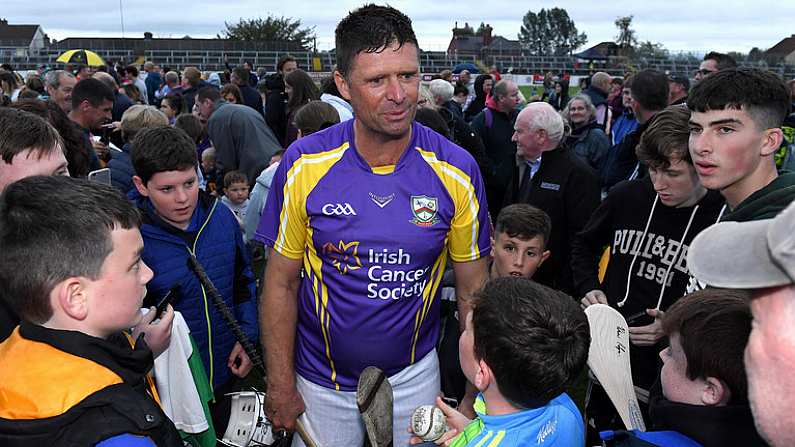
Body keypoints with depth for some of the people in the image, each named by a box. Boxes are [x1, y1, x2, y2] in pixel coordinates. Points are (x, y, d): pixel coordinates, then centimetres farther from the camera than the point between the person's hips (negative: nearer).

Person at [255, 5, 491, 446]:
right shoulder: (304, 164, -16)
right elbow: (281, 283, -8)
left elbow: (472, 290, -5)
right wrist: (280, 386, -7)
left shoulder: (456, 170, -15)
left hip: (415, 375, 1)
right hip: (321, 382, 0)